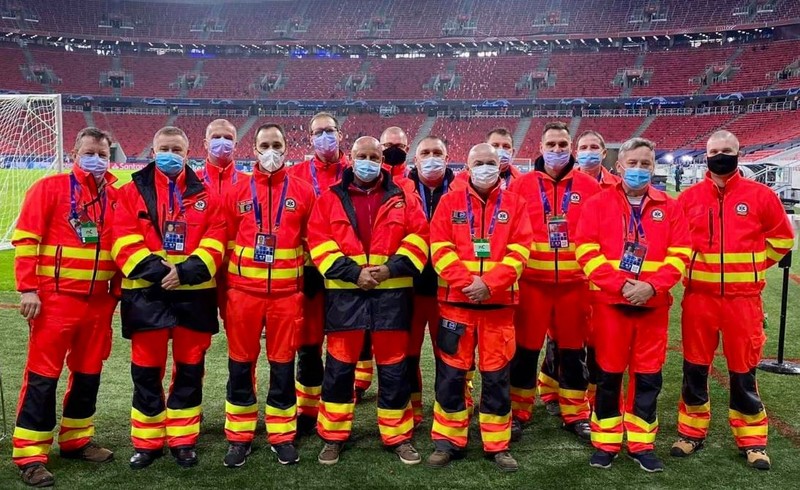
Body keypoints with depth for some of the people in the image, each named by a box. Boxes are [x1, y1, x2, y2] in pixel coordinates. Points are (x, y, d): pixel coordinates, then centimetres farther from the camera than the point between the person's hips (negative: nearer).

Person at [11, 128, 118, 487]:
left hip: (98, 301, 5)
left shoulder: (115, 196, 10)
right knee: (43, 375, -1)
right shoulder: (50, 188, -4)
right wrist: (27, 288, -13)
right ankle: (29, 454, 8)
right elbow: (25, 238, -8)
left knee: (88, 372, 13)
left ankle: (76, 440, 28)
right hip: (55, 297, -5)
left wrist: (117, 292, 13)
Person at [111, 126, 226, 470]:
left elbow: (215, 241, -2)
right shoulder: (132, 191, 5)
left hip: (194, 293, 1)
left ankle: (183, 440, 23)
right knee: (146, 371, 7)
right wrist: (155, 270, -18)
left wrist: (186, 271, -16)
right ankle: (147, 442, 22)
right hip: (146, 293, 0)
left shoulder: (205, 194, 7)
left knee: (190, 369, 9)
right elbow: (123, 240, -6)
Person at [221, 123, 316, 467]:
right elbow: (227, 241, 9)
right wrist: (227, 286, 7)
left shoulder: (303, 192, 3)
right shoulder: (238, 192, 5)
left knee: (283, 365, 8)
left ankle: (282, 436, 22)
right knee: (240, 365, 8)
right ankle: (239, 437, 22)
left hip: (287, 293, -1)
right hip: (244, 291, 1)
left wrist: (307, 280, 6)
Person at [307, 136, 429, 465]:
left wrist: (393, 268, -12)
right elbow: (318, 241, -2)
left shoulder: (402, 198, 8)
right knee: (339, 366, 6)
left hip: (391, 292, 1)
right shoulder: (330, 198, 6)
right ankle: (333, 437, 20)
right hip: (345, 293, 0)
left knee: (394, 367, 7)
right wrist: (352, 272, -13)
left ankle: (399, 437, 20)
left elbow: (419, 236, 2)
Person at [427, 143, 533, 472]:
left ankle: (497, 445, 18)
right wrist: (466, 281, -16)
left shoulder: (515, 204, 6)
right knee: (451, 373, 4)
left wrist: (489, 283, -16)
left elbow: (518, 251, -3)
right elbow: (440, 248, -4)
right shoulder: (450, 202, 5)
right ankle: (447, 441, 18)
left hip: (499, 302, 0)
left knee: (497, 375, 6)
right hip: (456, 300, 0)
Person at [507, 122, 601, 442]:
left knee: (573, 349, 12)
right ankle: (517, 413, 21)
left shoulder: (589, 187, 5)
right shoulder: (521, 185, 2)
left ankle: (575, 415, 27)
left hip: (575, 282, 1)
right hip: (532, 281, -1)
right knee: (526, 349, 7)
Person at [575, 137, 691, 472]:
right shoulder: (598, 204, 1)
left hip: (654, 303, 2)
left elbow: (680, 253, 0)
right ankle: (606, 442, 19)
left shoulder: (669, 207, 7)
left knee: (648, 375, 8)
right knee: (608, 373, 6)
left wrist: (652, 285, -15)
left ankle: (642, 444, 21)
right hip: (610, 302, -1)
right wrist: (621, 284, -16)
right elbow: (586, 250, -7)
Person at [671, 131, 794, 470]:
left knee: (743, 369, 7)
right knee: (695, 367, 9)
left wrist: (752, 266, 5)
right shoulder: (689, 197, 3)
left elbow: (782, 237, 10)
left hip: (743, 298, -1)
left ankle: (752, 439, 21)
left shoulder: (760, 195, 0)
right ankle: (692, 432, 23)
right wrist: (689, 266, 5)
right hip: (699, 296, 1)